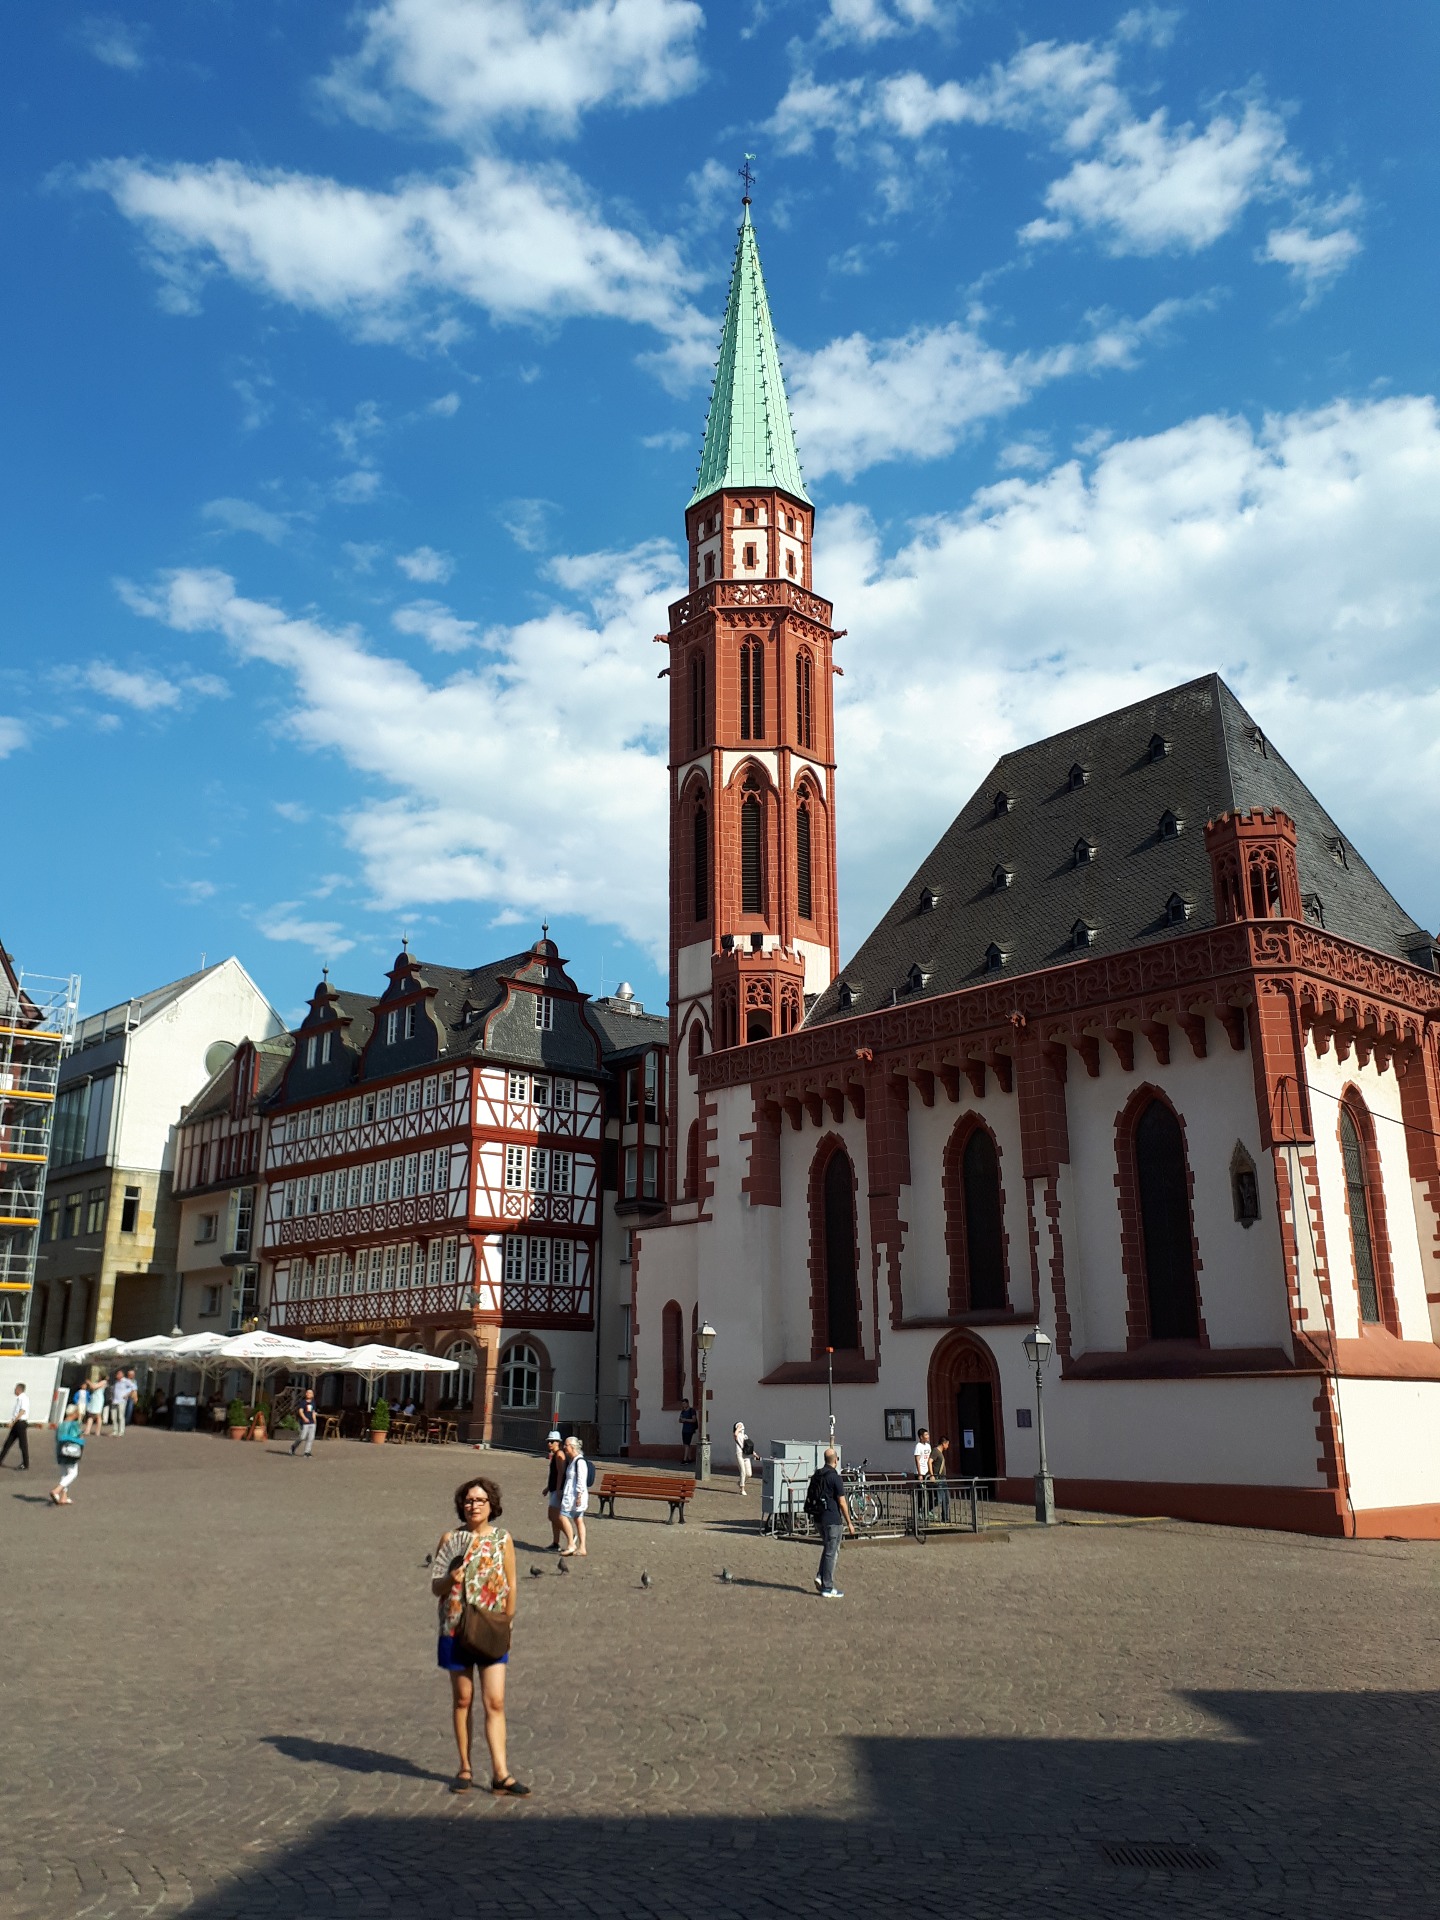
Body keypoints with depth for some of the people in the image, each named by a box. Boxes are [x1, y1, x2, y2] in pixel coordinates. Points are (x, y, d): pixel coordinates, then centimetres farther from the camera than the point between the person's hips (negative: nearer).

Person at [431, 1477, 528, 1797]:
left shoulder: (502, 1539, 0)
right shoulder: (450, 1539, -1)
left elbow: (510, 1587, 5)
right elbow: (435, 1588, 2)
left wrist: (506, 1621, -6)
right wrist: (449, 1580, -19)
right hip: (456, 1629, 0)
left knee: (495, 1702, -3)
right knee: (462, 1700, 10)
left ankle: (501, 1774, 1)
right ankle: (465, 1769, 22)